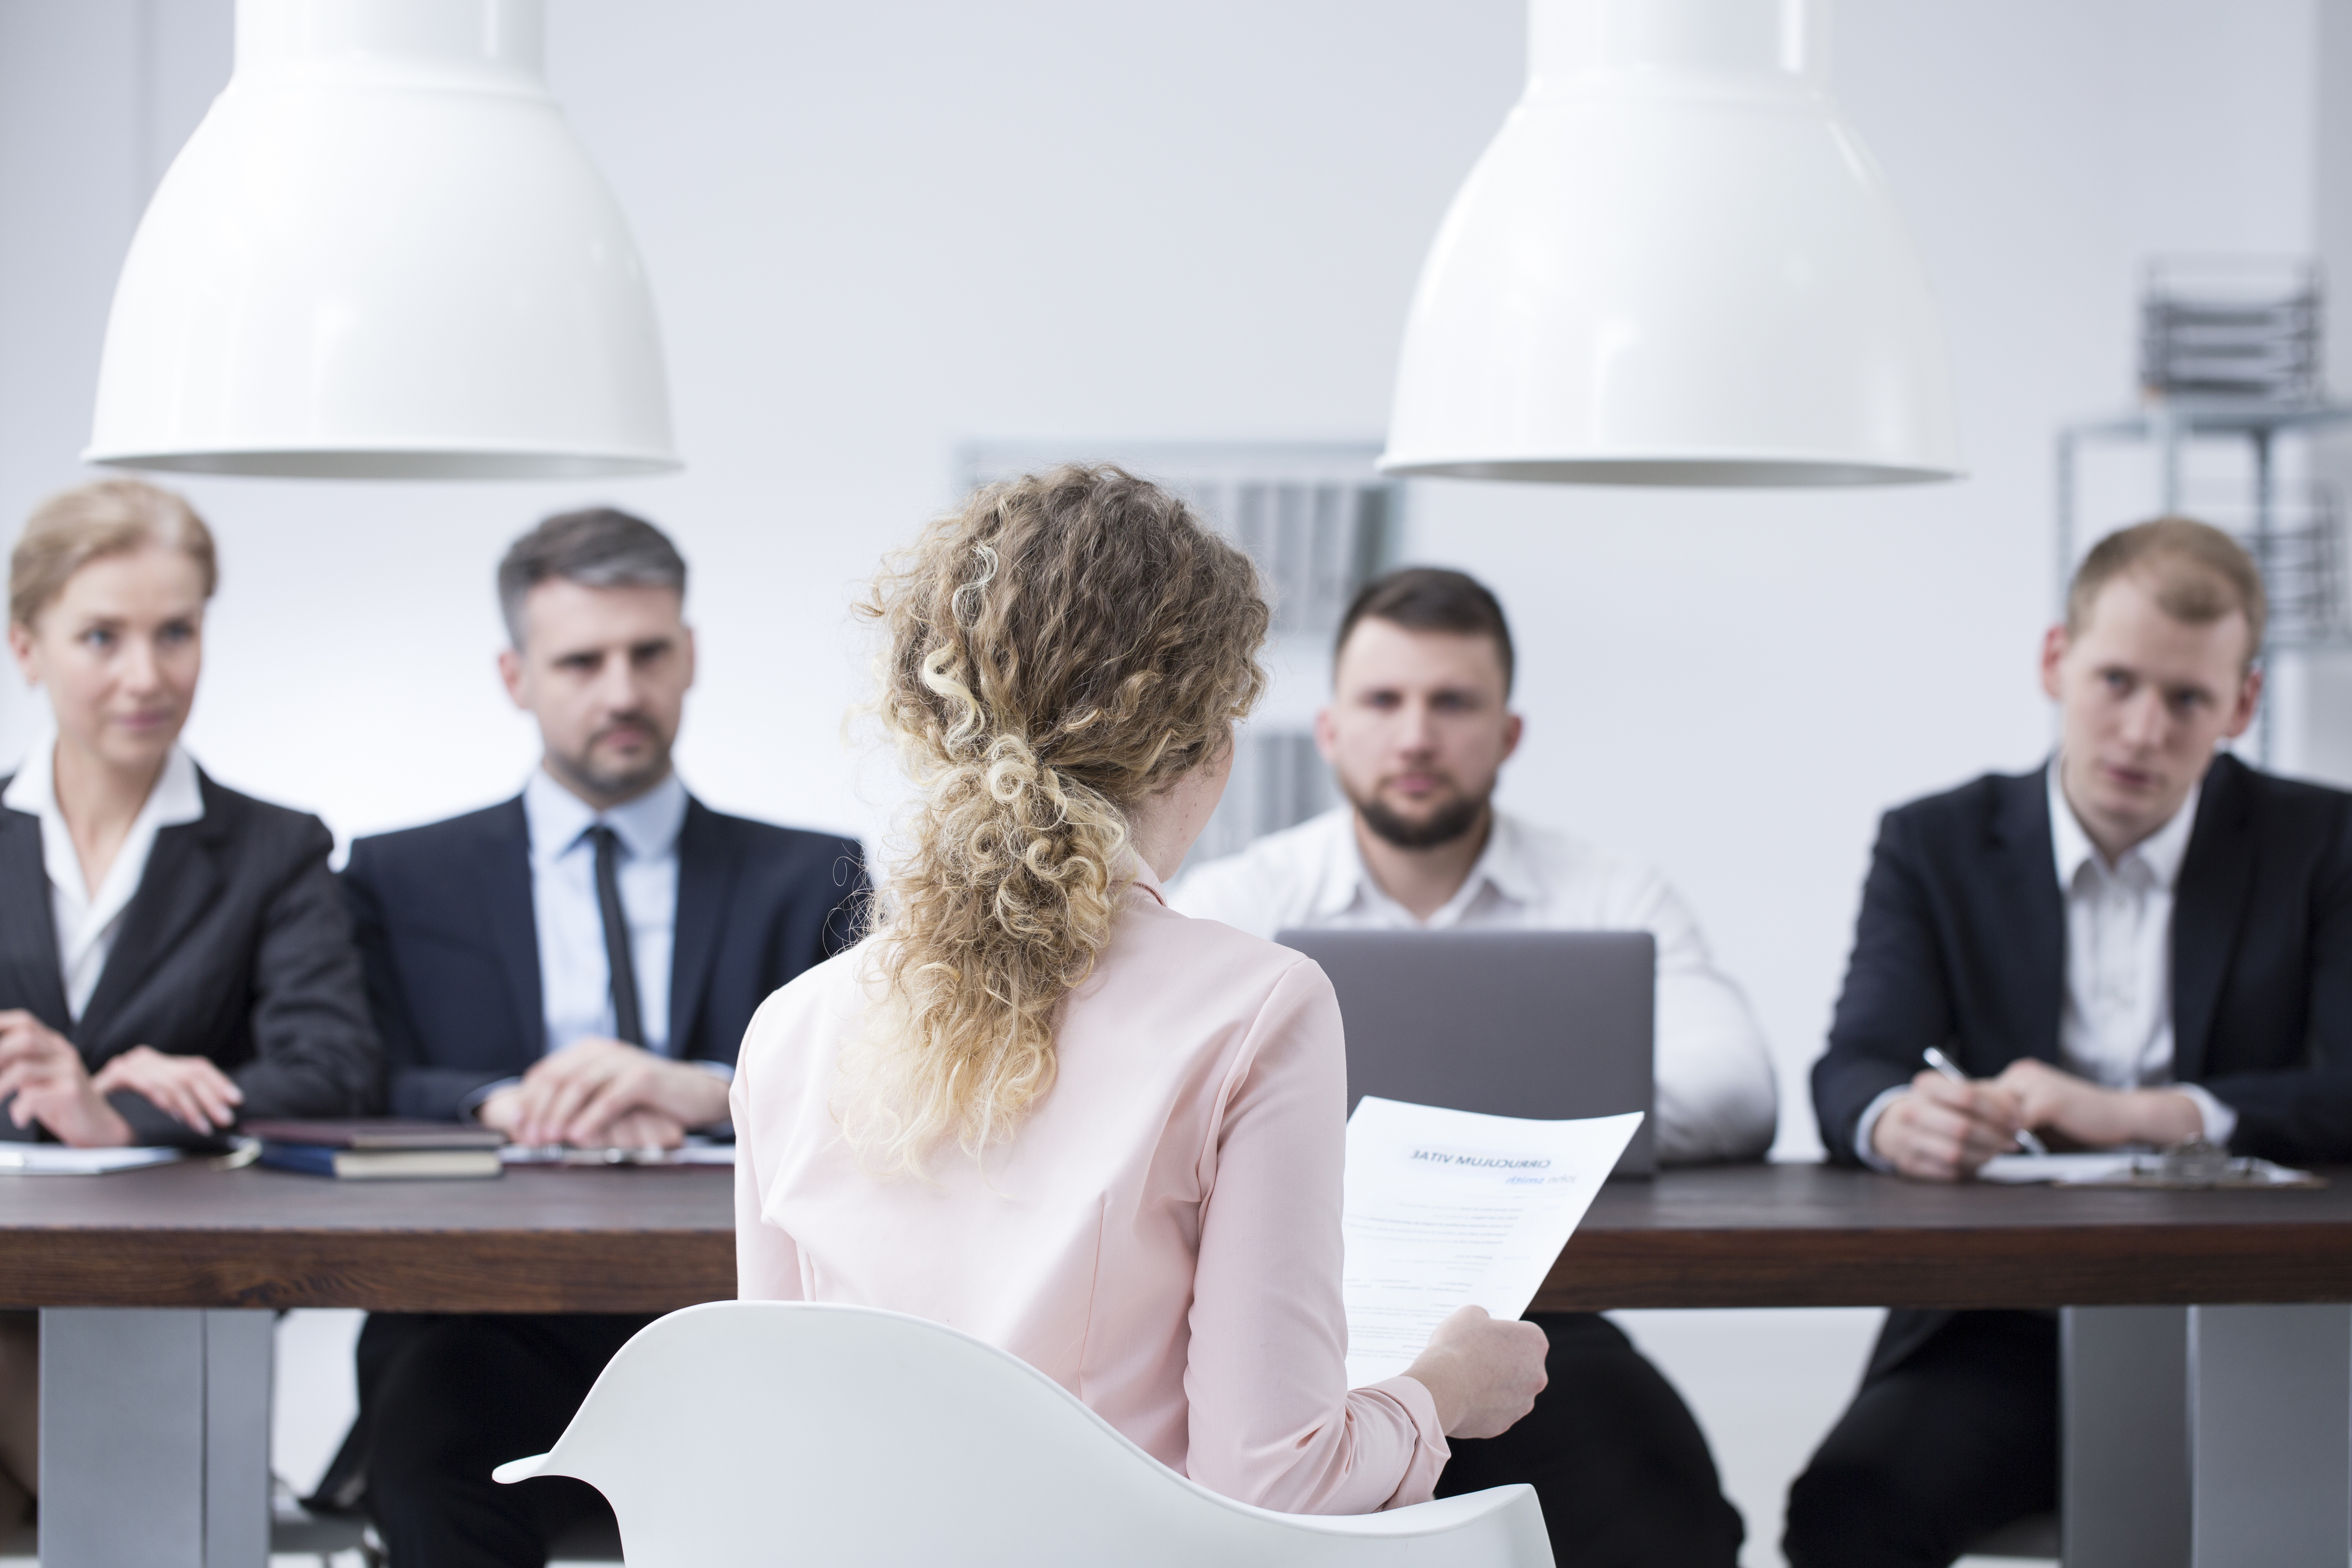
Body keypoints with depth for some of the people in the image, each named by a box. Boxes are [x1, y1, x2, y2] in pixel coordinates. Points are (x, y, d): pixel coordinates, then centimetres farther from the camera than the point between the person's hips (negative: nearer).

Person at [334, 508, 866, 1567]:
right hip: (490, 1325, 0)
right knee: (430, 1433, -37)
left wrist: (707, 1090, -19)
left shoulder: (813, 882, 18)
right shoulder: (400, 880, 20)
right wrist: (508, 1106, -18)